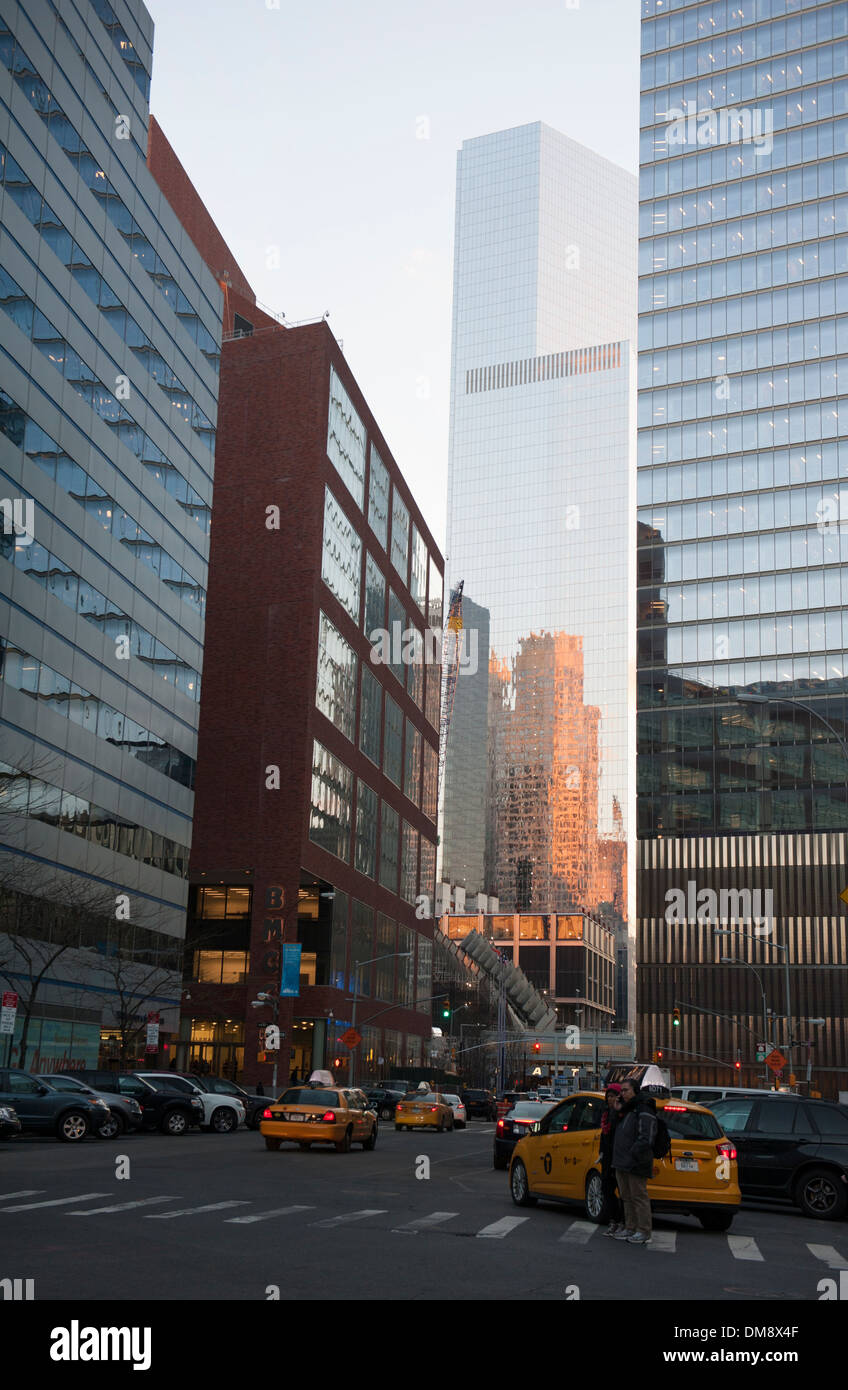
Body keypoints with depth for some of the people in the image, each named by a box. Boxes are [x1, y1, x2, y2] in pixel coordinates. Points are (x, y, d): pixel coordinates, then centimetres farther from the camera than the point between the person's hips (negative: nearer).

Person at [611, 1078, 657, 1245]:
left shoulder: (644, 1111, -12)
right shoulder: (625, 1111, 18)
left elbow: (646, 1138, -20)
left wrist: (633, 1155, -22)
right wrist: (618, 1158, 17)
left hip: (635, 1164, -9)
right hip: (621, 1164, 9)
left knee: (639, 1197, -4)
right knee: (627, 1197, 14)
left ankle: (643, 1231, 1)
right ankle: (630, 1228, 22)